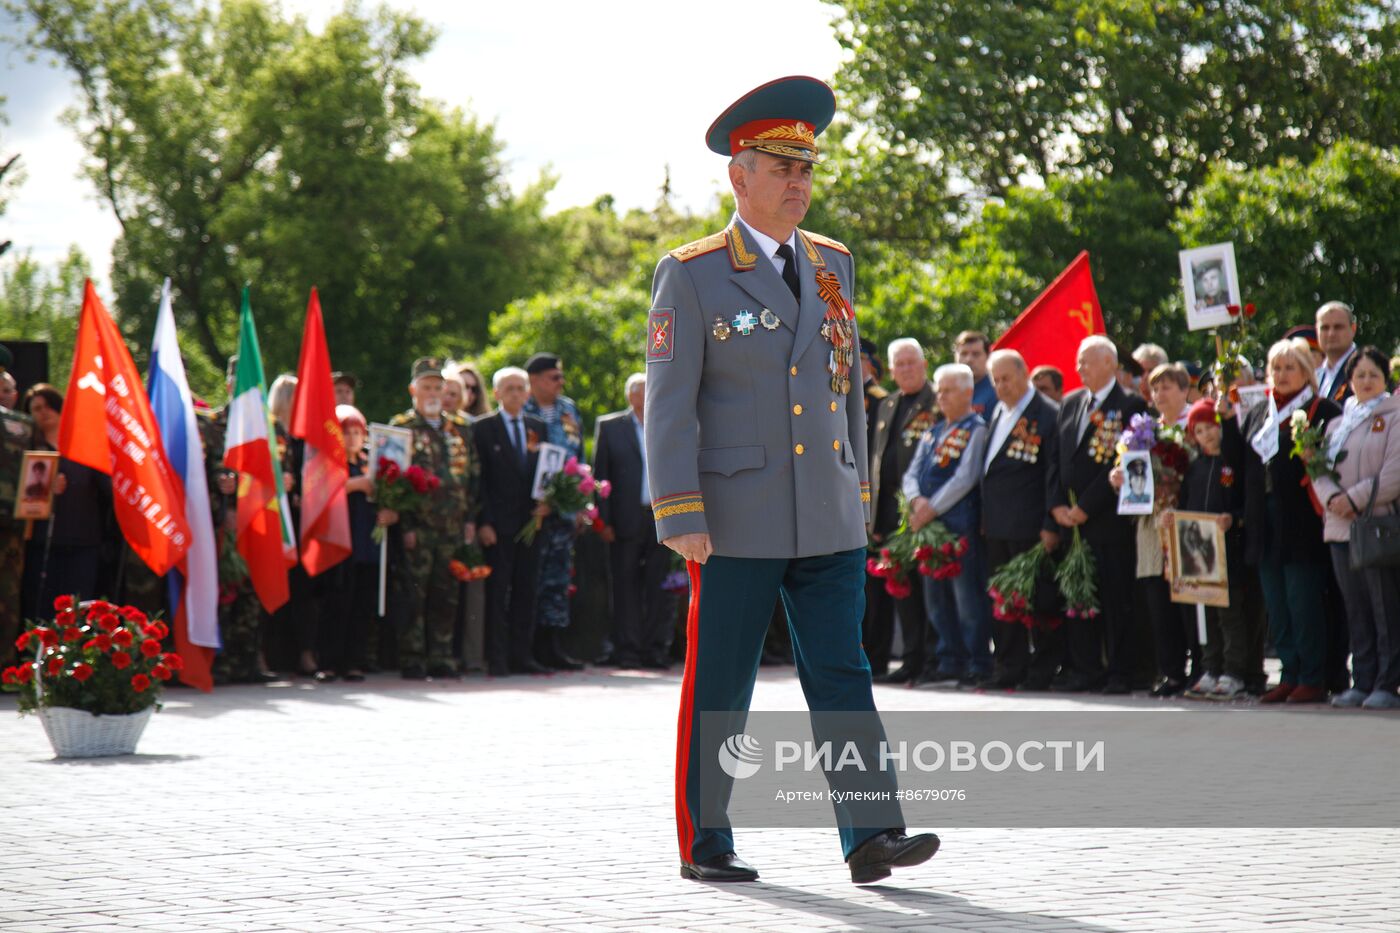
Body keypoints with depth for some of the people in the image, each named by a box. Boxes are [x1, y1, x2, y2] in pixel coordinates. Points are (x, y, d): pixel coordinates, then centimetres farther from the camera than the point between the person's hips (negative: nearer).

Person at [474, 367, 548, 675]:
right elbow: (478, 477, -4)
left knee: (525, 589, 6)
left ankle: (521, 655, 10)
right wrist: (484, 522, -11)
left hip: (530, 520, 4)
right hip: (498, 522, -4)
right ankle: (497, 658, -3)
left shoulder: (538, 427, 14)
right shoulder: (482, 427, 1)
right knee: (497, 590, -4)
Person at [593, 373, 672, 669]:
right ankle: (627, 650, 5)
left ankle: (656, 649, 7)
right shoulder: (609, 427, 7)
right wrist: (604, 520, -4)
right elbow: (600, 475, 4)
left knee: (660, 587, 1)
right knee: (626, 586, 0)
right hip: (627, 520, -1)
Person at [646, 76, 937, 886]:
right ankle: (704, 844, 15)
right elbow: (668, 402, -8)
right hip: (736, 523, -4)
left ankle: (872, 835, -6)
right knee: (718, 690, 4)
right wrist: (680, 517, -14)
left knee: (842, 677, -2)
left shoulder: (832, 265, 12)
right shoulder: (693, 276, -4)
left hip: (828, 524, 4)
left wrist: (858, 494, 16)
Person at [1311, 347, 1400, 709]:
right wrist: (1332, 498, -7)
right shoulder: (1337, 423, 18)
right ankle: (1362, 683, 12)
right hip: (1341, 527, 6)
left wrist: (1356, 499, -14)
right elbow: (1319, 470, 13)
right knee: (1356, 610, 8)